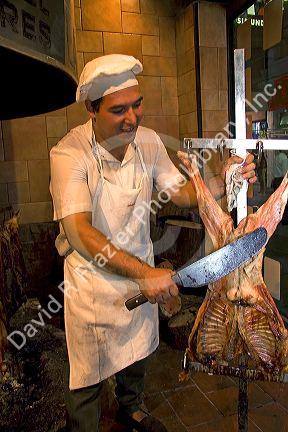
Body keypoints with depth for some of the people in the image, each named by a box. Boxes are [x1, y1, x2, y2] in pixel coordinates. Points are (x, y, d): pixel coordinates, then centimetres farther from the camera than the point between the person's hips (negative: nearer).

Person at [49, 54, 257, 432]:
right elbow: (79, 233, -33)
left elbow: (181, 193, 0)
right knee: (89, 375, 10)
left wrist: (222, 181, -19)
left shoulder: (148, 140, -7)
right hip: (92, 278, -5)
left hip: (142, 269, 6)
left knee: (137, 351, 27)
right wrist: (146, 273, -37)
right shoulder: (70, 153, -24)